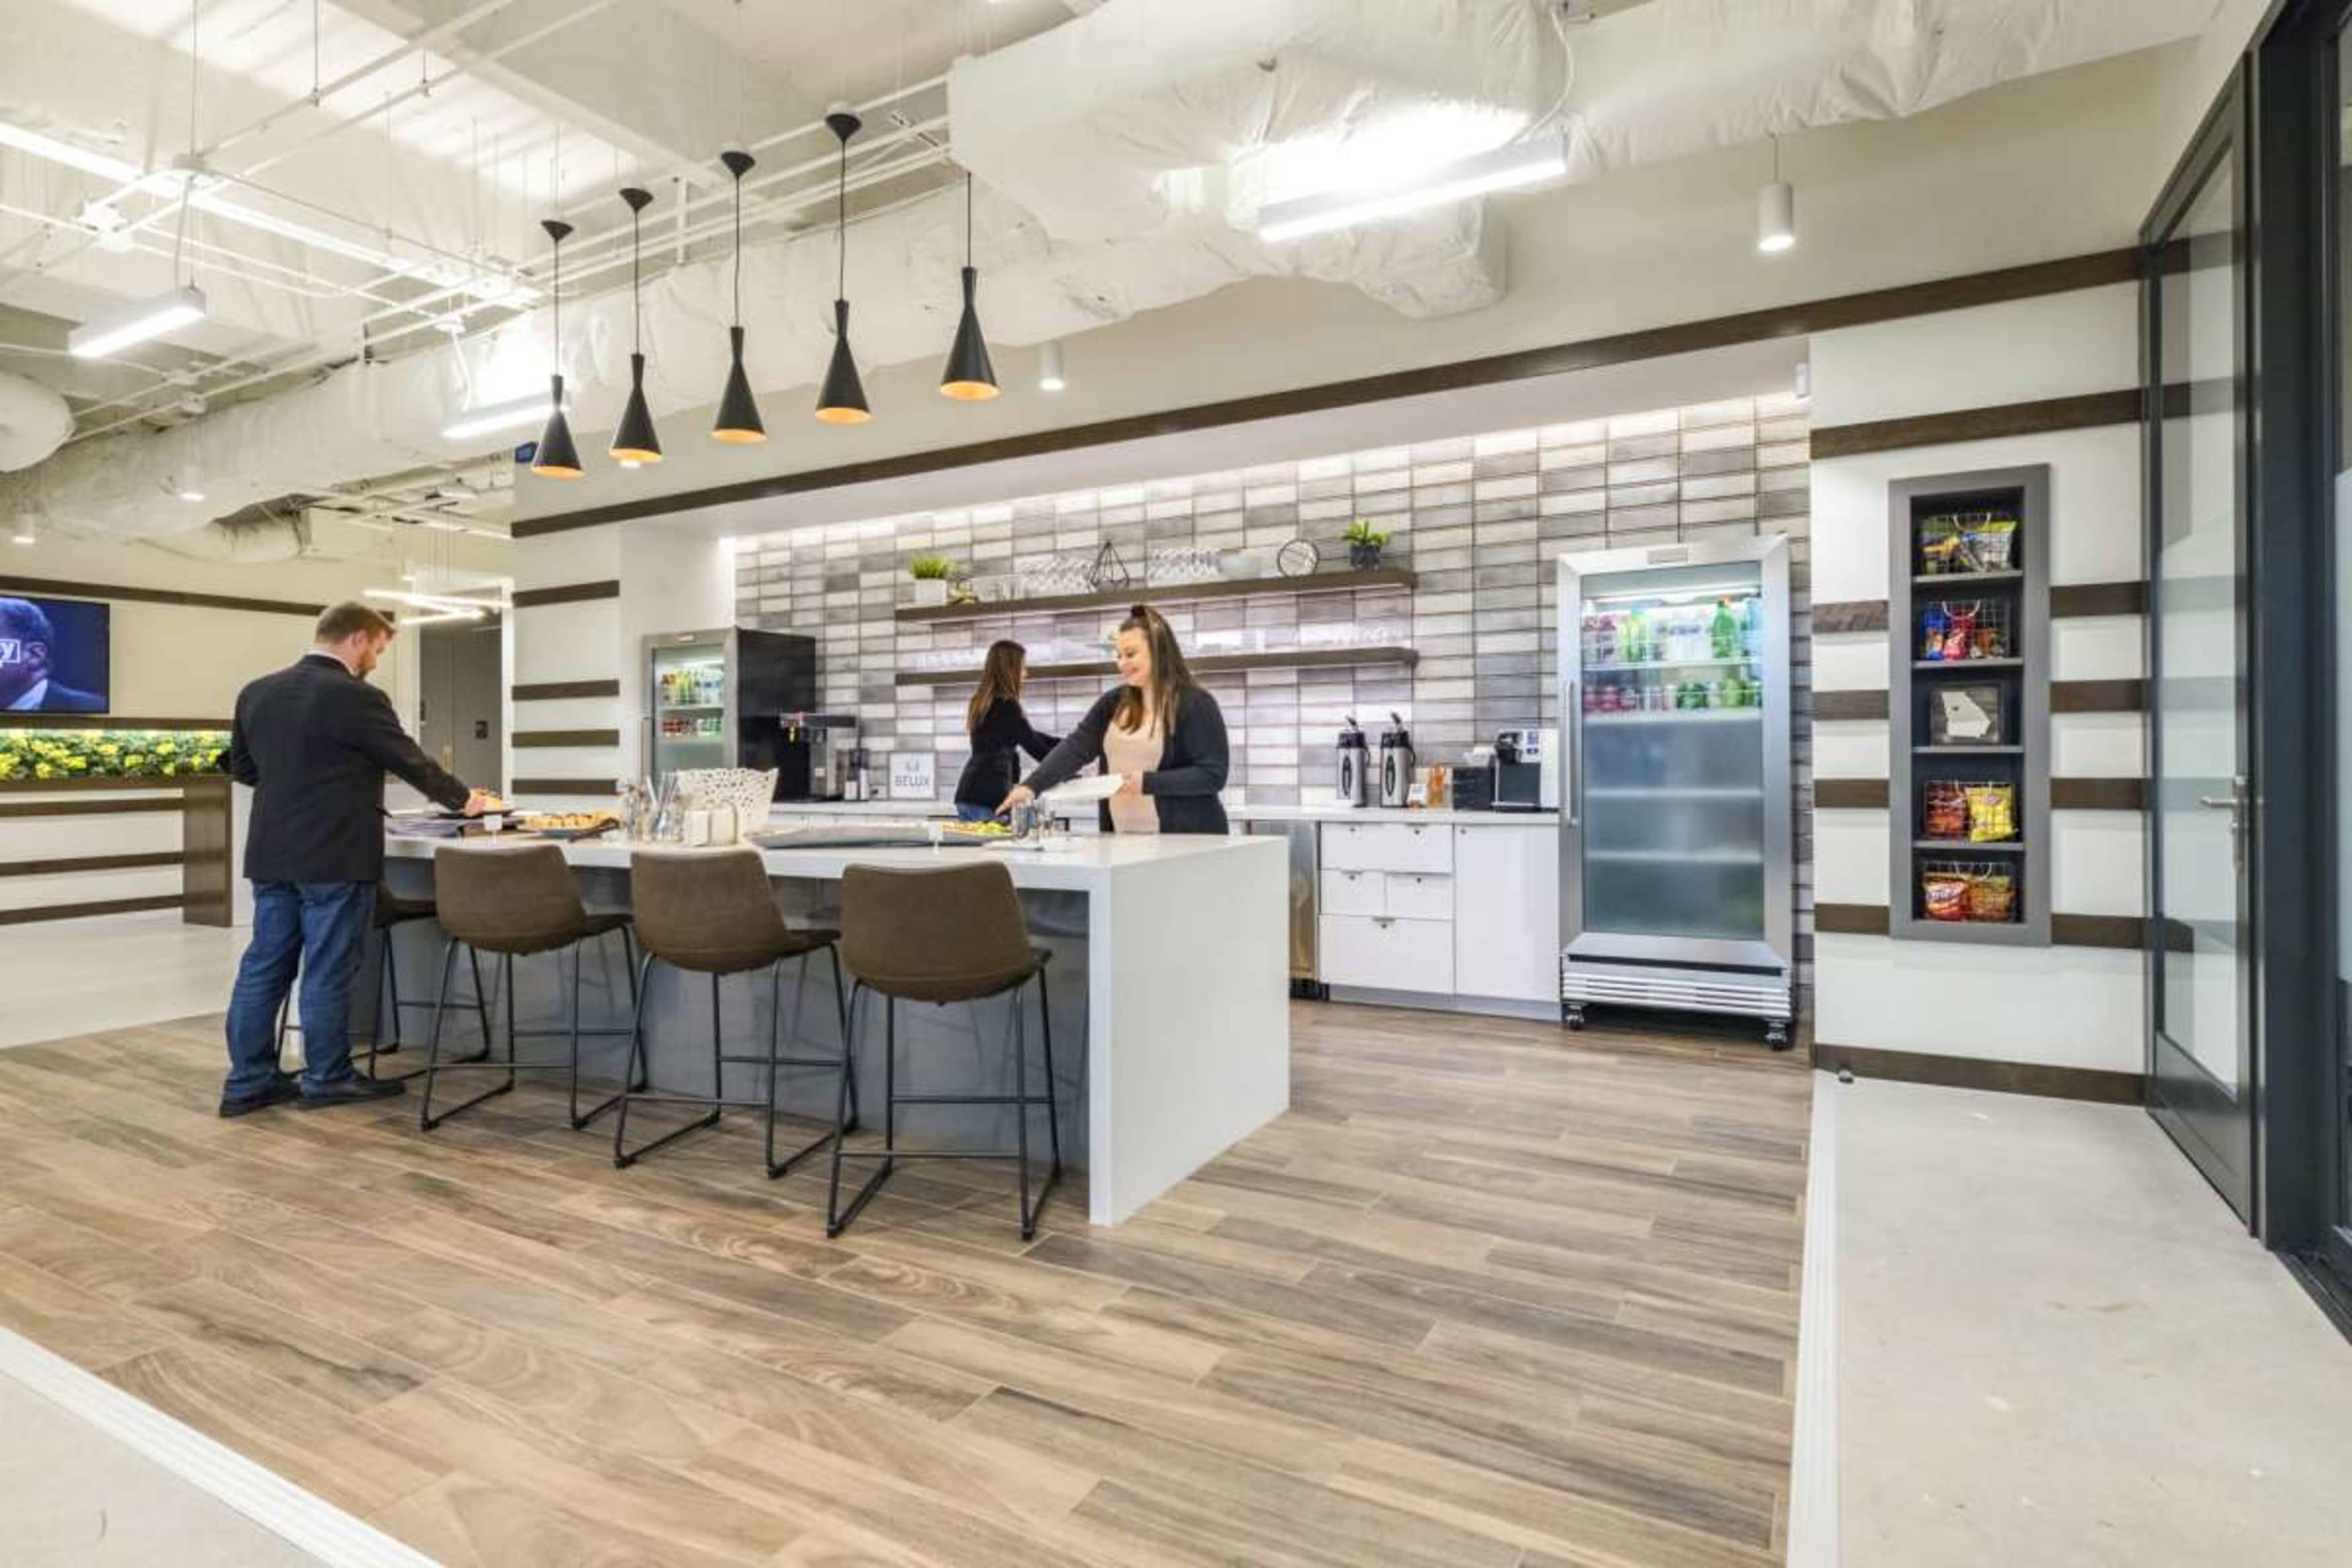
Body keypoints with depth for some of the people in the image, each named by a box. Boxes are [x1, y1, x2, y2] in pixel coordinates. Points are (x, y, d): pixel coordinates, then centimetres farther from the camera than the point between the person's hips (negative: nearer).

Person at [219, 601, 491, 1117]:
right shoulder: (356, 698, -15)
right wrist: (462, 800, 8)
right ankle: (327, 1079, 11)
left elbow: (243, 766, 18)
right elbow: (410, 761, -7)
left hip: (272, 853, 8)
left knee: (265, 964, 12)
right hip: (334, 857, -8)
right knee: (328, 971, 1)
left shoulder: (256, 692, 9)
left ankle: (248, 1081, 17)